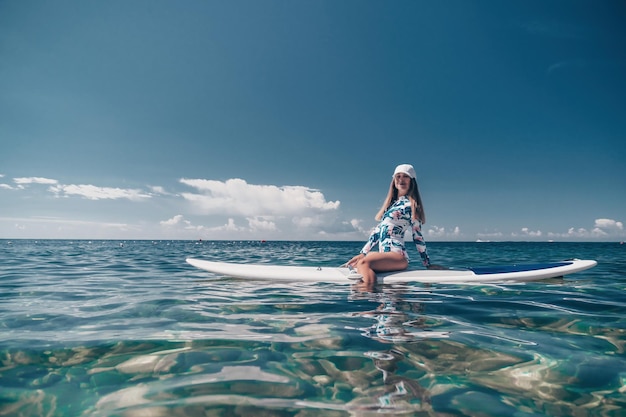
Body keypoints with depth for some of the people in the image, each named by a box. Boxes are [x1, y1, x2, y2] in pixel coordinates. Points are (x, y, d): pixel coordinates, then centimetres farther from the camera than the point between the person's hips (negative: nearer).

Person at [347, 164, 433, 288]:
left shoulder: (410, 204, -2)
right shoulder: (391, 203, 20)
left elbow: (418, 236, -2)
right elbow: (378, 230, 19)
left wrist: (428, 265, 0)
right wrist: (363, 253, 15)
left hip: (398, 255, -9)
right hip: (385, 254, 9)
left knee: (364, 262, -28)